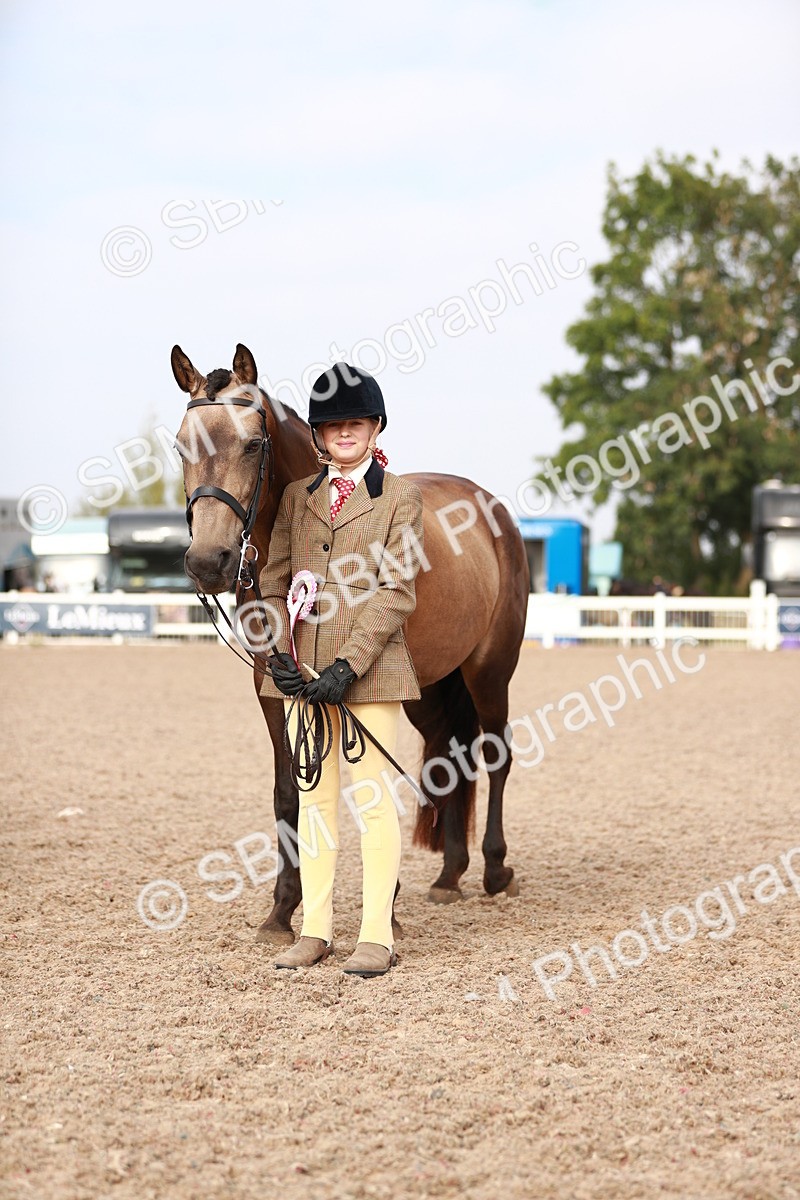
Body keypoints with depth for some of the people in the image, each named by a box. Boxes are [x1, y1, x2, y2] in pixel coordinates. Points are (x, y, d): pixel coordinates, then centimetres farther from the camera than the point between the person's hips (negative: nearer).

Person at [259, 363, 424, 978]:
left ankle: (377, 935, 4)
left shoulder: (401, 496, 0)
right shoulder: (297, 497, 12)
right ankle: (315, 930, 16)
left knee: (373, 800, -1)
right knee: (313, 797, 9)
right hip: (304, 671, 4)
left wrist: (348, 666, -16)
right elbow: (274, 583, 8)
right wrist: (281, 656, -7)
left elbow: (396, 592, -8)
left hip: (370, 668, -4)